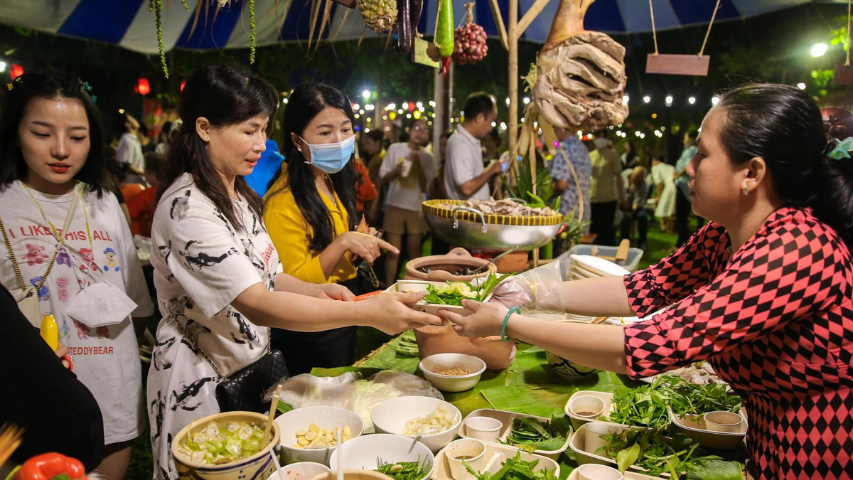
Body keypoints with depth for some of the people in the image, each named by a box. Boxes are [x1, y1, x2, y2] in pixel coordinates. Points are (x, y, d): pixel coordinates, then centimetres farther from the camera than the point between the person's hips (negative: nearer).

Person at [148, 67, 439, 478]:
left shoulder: (238, 195, 6)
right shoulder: (187, 208, -24)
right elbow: (257, 304, -32)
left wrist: (313, 291, -10)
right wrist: (367, 313, -35)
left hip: (253, 365, 8)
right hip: (202, 382, -8)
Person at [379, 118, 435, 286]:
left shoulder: (427, 158, 4)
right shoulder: (395, 149, 1)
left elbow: (425, 187, -3)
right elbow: (383, 179, 4)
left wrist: (418, 164, -12)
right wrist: (395, 171, -16)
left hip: (416, 209, 1)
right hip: (395, 206, -1)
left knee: (414, 253, 5)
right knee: (393, 252, 0)